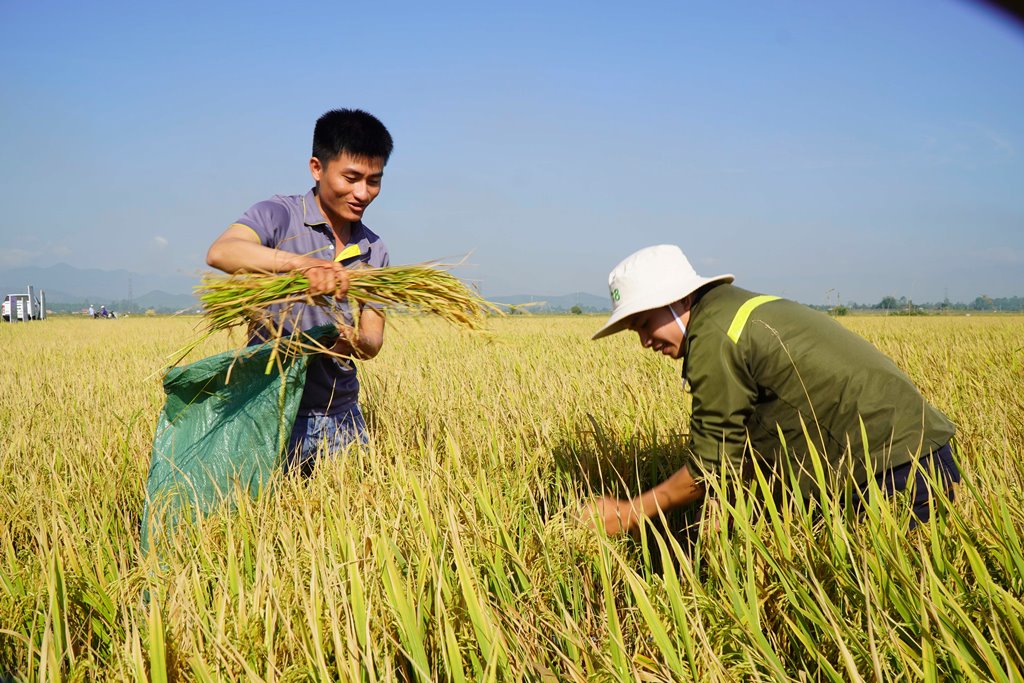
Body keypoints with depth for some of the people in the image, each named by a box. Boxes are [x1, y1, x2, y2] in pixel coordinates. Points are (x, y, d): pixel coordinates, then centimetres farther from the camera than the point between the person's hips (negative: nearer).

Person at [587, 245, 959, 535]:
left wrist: (632, 513, 0)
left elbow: (711, 465, -11)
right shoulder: (737, 308, 14)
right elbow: (754, 447, 17)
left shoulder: (713, 337, -16)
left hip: (895, 469, -10)